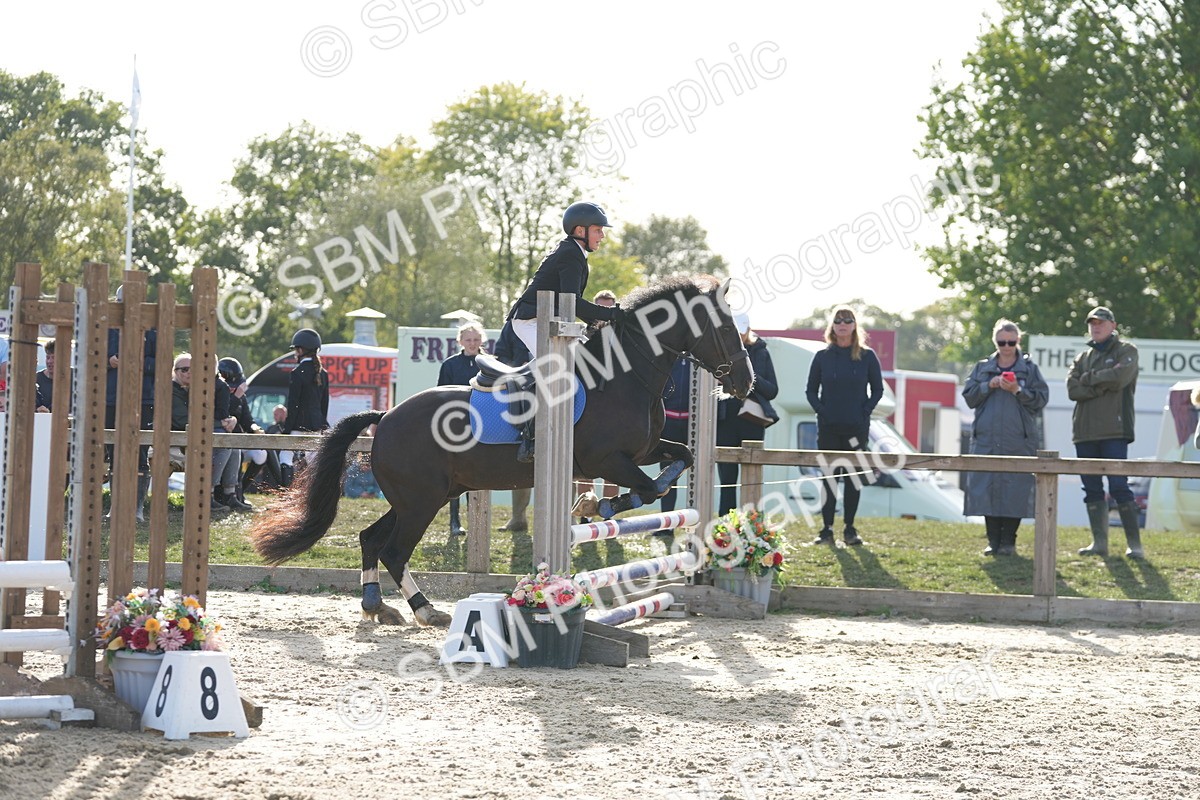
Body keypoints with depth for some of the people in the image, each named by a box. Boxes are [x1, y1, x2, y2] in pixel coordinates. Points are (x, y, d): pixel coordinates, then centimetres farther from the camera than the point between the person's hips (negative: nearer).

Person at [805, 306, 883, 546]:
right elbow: (811, 390, 10)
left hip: (857, 427, 0)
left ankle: (850, 529, 8)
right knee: (829, 477, -2)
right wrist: (821, 410, -5)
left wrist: (865, 412, -5)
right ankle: (826, 529, 0)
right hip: (828, 427, 0)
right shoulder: (823, 356, 6)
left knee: (854, 477, 1)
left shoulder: (867, 356, 3)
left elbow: (877, 389, 7)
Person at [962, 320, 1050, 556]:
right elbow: (968, 396, 8)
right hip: (986, 440, 2)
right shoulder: (983, 368, 14)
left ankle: (1008, 542, 3)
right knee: (986, 489, -1)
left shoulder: (1029, 369, 8)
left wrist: (1018, 390, -13)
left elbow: (1041, 399, 1)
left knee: (1014, 491, -5)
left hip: (1018, 441, -2)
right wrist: (988, 386, -8)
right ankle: (993, 540, 6)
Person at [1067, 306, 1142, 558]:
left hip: (1114, 431, -5)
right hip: (1085, 431, 5)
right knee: (1092, 488, 5)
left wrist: (1089, 378, -1)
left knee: (1118, 486, -11)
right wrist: (1103, 385, -8)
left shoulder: (1126, 351, 6)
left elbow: (1119, 377, -14)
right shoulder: (1082, 358, 19)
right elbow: (1073, 390, 3)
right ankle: (1099, 542, 9)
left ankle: (1134, 543, -8)